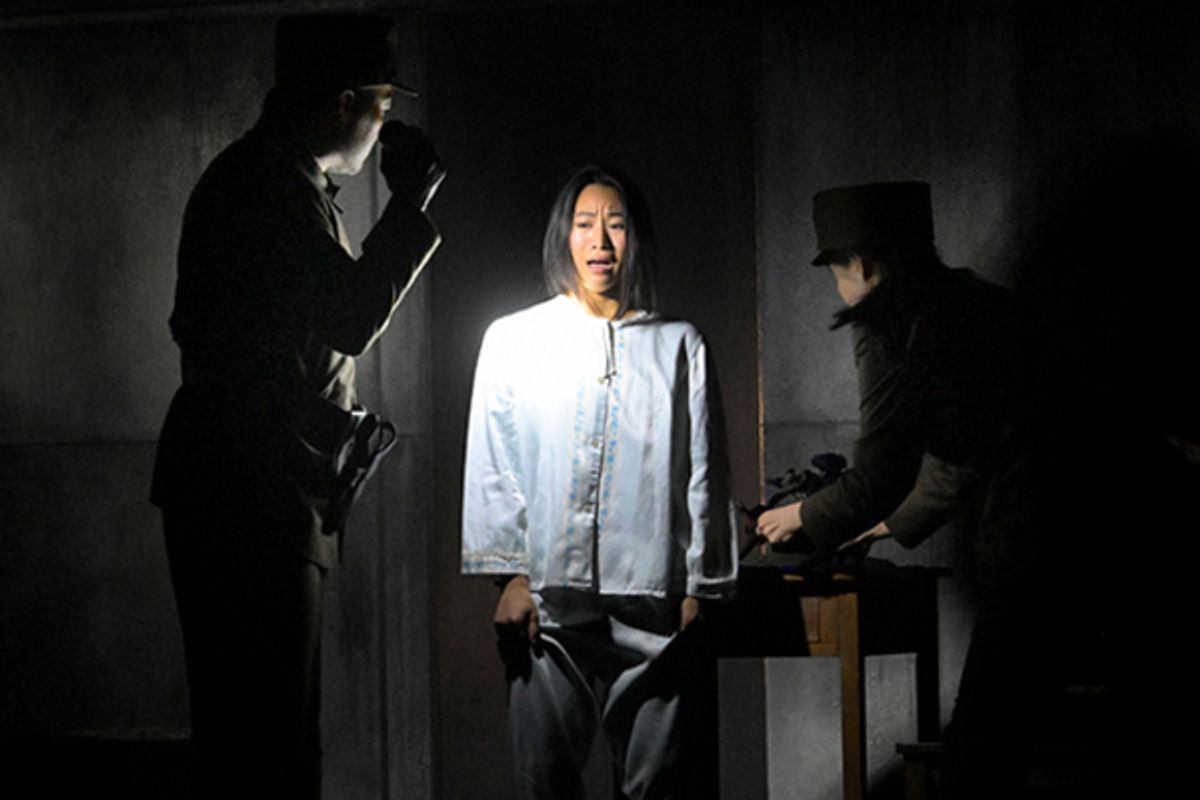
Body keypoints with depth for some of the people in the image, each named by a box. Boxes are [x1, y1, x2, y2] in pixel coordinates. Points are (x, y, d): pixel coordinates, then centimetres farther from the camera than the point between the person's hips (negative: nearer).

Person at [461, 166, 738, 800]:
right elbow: (492, 468, 6)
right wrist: (510, 575, -2)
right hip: (547, 597, 0)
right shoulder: (514, 339, 9)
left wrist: (701, 587, 6)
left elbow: (704, 474, 10)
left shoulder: (679, 346, 11)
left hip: (651, 602, 1)